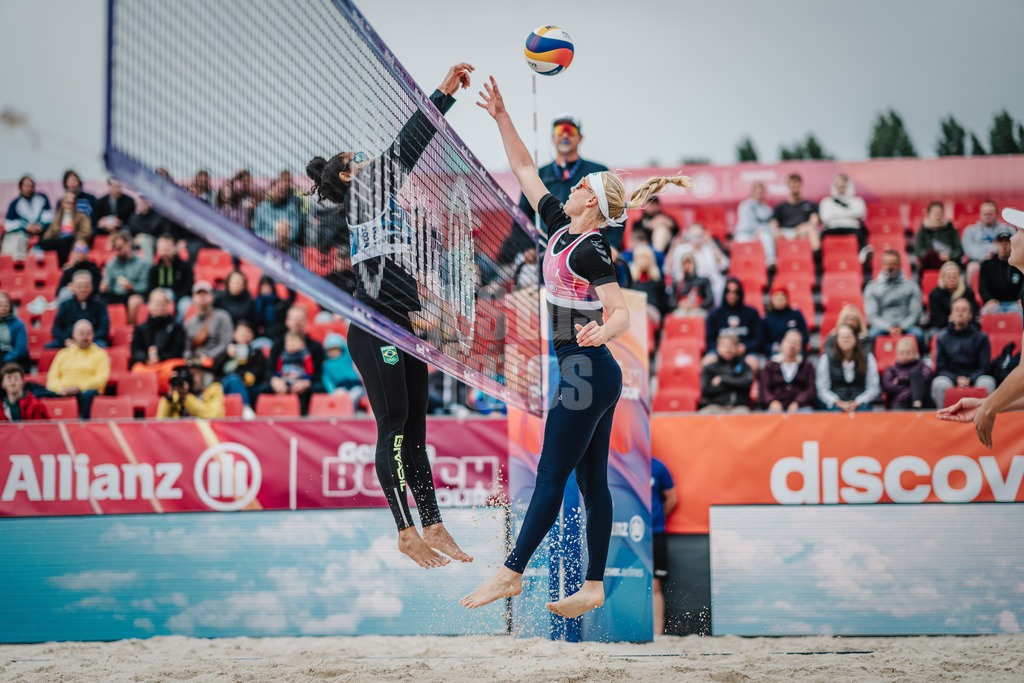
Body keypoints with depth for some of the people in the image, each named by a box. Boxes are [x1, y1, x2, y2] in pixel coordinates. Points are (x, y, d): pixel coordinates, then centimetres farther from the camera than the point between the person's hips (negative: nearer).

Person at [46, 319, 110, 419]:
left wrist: (79, 387, -12)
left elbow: (102, 378, 1)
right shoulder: (63, 354, 23)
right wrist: (60, 389, -9)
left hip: (86, 390, -2)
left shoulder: (100, 354, 15)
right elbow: (53, 378, 14)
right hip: (63, 392, 2)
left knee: (88, 394, -39)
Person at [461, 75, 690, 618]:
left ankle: (511, 573, 0)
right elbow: (525, 170, 17)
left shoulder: (591, 251, -16)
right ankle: (594, 586, 11)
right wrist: (501, 117, 13)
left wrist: (602, 331, -46)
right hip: (592, 374, 9)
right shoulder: (559, 225, 8)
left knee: (551, 476, -4)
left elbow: (621, 313, -25)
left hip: (587, 372, -9)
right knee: (592, 481, 9)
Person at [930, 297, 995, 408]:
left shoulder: (981, 338, 12)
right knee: (939, 384, -35)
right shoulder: (943, 339, 13)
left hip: (974, 379, 0)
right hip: (950, 378, 0)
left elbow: (984, 367, 6)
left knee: (987, 382, -34)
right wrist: (957, 379, -13)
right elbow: (940, 369, 7)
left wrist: (969, 380, -14)